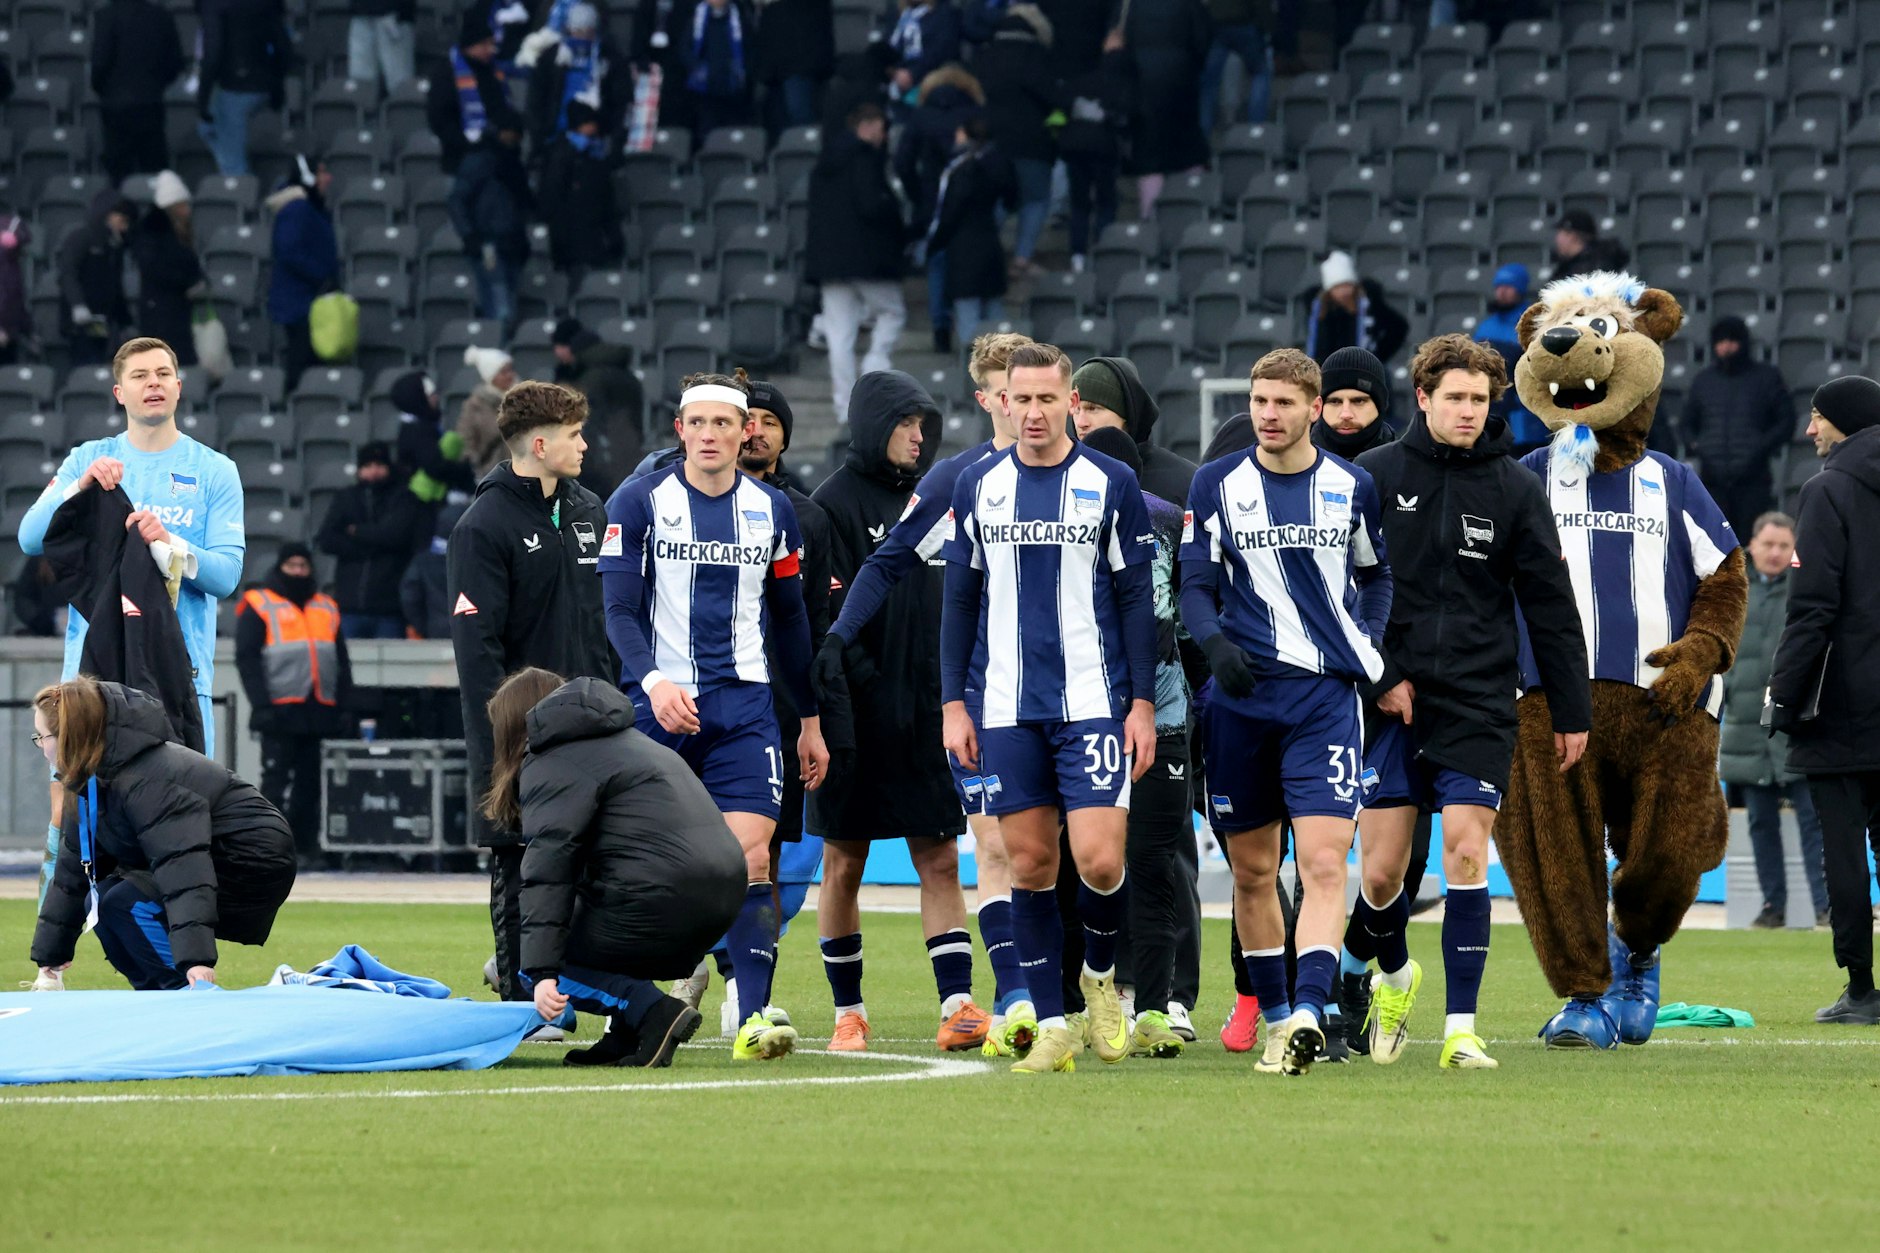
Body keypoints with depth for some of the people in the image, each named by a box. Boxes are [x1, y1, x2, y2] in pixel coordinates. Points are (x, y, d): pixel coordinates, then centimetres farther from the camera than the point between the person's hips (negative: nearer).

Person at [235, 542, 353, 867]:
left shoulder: (327, 608, 18)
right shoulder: (258, 606, 2)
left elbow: (342, 663, 20)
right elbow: (247, 658, -5)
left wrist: (342, 706, 11)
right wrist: (261, 705, -14)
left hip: (319, 713, 5)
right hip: (280, 711, -5)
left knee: (310, 782, 6)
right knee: (276, 779, -5)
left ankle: (307, 847, 9)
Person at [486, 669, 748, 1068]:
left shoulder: (552, 766, -1)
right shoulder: (625, 738, 28)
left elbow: (548, 870, -13)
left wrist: (541, 970, -19)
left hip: (662, 896, -9)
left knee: (534, 970, 4)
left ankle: (654, 1013, -15)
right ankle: (626, 1036, 13)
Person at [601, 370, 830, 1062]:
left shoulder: (771, 510, 10)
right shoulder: (639, 502, 0)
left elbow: (789, 621, 18)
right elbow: (621, 610, -5)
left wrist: (811, 719, 18)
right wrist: (654, 680, -23)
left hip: (743, 705, 2)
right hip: (656, 700, -2)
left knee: (751, 855, -12)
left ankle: (752, 1018, -18)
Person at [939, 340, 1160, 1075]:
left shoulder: (1110, 485, 1)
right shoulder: (978, 486, 7)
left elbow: (1137, 600, 3)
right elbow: (959, 601, 12)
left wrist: (1142, 702, -3)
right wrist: (954, 702, 5)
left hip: (1092, 703, -2)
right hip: (1005, 709, 2)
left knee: (1099, 859, -12)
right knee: (1029, 866, 2)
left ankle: (1101, 975, 17)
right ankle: (1052, 1028, 8)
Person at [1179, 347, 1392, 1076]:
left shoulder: (1351, 488, 6)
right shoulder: (1218, 485, 4)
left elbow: (1377, 574, 20)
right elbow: (1195, 585, 4)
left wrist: (1369, 641, 4)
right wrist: (1215, 643, -15)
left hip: (1326, 693, -1)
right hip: (1241, 695, 1)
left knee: (1324, 863, -16)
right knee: (1252, 871, 8)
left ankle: (1309, 1012, -26)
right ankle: (1274, 1020, 21)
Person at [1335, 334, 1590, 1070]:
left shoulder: (1515, 490, 4)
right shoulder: (1374, 477, 1)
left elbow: (1550, 606, 7)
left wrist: (1571, 711, 6)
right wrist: (1380, 677, -7)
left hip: (1480, 705, 0)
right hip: (1393, 705, 0)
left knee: (1466, 853, -10)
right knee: (1381, 871, 0)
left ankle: (1461, 1028, -7)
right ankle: (1393, 975, 31)